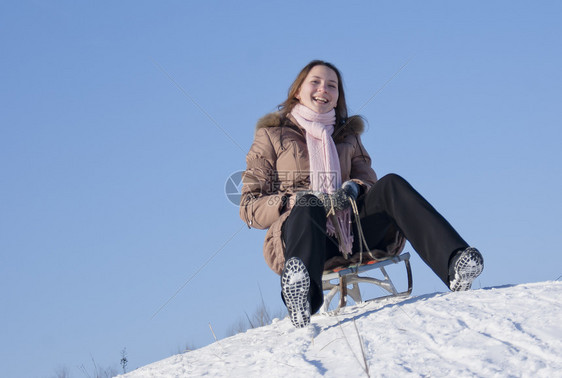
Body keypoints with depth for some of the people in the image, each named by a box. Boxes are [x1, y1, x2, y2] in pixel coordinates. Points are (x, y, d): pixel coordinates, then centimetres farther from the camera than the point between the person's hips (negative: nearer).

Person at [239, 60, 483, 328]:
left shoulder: (348, 136, 27)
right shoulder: (272, 135, 15)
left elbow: (369, 182, 15)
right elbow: (249, 207, 7)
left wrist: (353, 189, -9)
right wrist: (295, 201, -13)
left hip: (348, 235, 4)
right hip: (297, 231, -3)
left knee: (391, 185, -22)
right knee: (308, 204, -38)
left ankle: (454, 264, -46)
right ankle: (302, 296, -73)